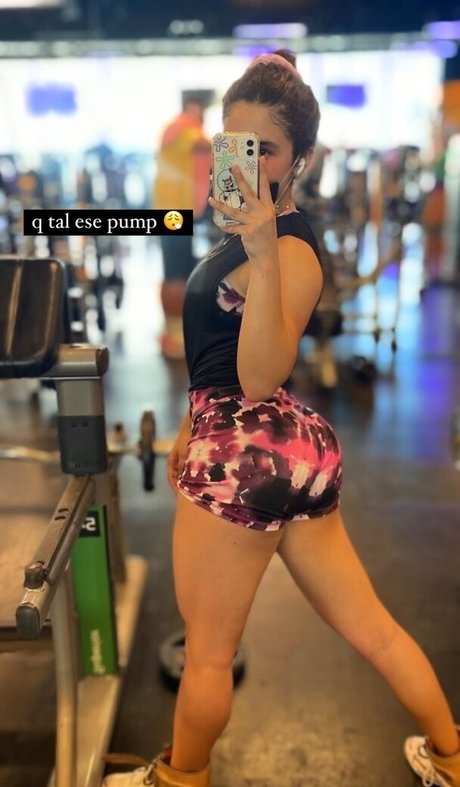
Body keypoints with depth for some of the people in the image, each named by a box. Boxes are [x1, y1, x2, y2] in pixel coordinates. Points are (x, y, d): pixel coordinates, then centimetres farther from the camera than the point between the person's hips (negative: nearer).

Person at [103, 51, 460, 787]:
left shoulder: (289, 247, -16)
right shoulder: (257, 230, 14)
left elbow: (259, 377, -28)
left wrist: (262, 255, -36)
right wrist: (194, 427, 25)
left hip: (251, 454, -10)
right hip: (288, 446, 10)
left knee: (209, 652, 14)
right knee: (370, 626, 22)